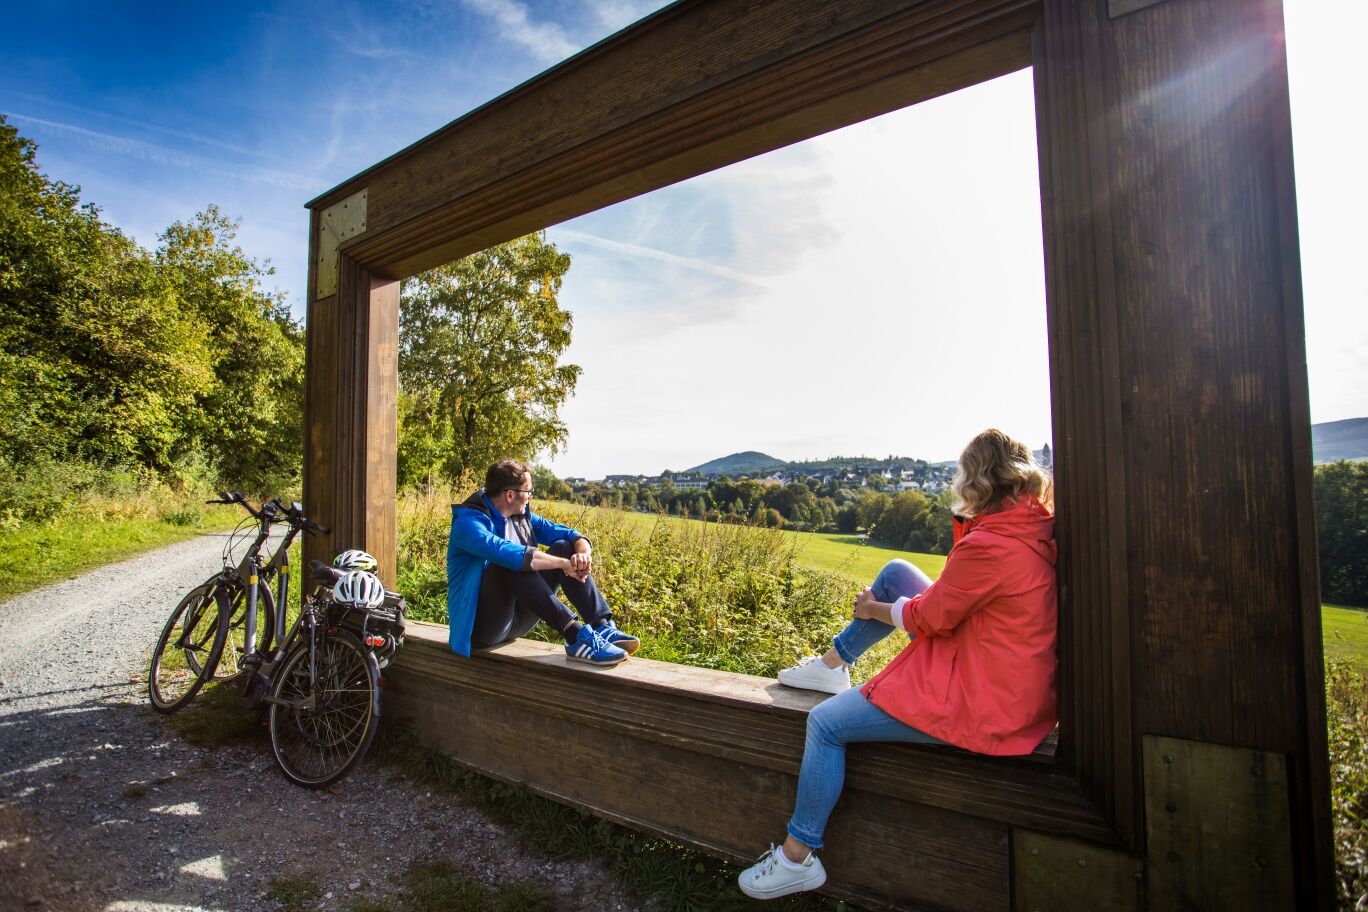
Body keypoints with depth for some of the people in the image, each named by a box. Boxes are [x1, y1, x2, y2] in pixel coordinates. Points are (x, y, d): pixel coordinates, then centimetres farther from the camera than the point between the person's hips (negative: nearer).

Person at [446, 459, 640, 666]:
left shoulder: (521, 515, 7)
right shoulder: (468, 522, -17)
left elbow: (566, 533, 4)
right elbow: (507, 553, -36)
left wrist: (584, 552, -19)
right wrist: (564, 563, -33)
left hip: (516, 616, 7)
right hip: (481, 624, -7)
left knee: (564, 547, -5)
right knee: (514, 563, -33)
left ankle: (602, 627, -20)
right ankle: (576, 635, -36)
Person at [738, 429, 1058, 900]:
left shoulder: (990, 546, -29)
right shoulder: (1037, 526, -1)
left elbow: (928, 617, -14)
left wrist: (874, 610, 2)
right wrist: (969, 523, 3)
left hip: (976, 702, -10)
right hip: (1013, 680, 10)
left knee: (825, 724, -4)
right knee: (895, 572, 13)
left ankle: (797, 859, 14)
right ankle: (832, 664, 26)